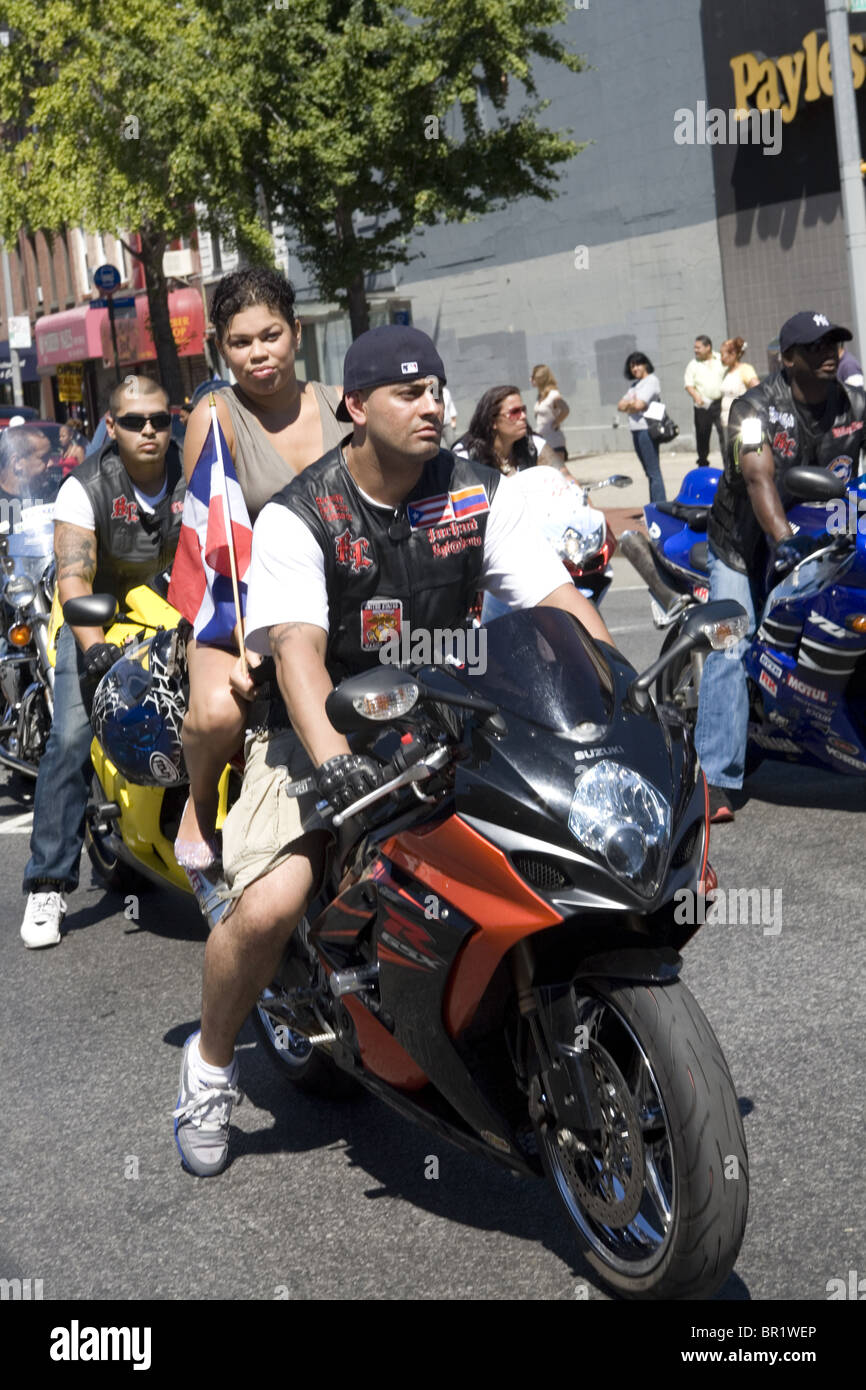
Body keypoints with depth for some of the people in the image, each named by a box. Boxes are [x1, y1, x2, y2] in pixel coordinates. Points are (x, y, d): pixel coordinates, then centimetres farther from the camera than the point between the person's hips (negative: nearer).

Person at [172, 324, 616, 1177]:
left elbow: (559, 600, -5)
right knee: (268, 906, -24)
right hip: (319, 731, -4)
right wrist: (332, 756, -44)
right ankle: (210, 1061, 7)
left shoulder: (478, 494, 0)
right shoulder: (296, 518, -13)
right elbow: (297, 645, -27)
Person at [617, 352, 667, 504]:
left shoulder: (651, 381, -7)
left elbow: (639, 405, -17)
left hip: (647, 429, -9)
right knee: (649, 472, 11)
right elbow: (620, 405, 14)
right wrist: (631, 403, -6)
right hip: (636, 430, 9)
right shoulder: (634, 384, 20)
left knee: (654, 472, -11)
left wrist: (628, 405, 4)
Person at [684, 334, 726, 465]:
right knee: (702, 436, 7)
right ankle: (703, 465, 20)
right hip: (702, 406, 1)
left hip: (719, 404, -1)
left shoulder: (721, 360, 6)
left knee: (724, 434, -10)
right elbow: (689, 385, 1)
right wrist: (696, 395, -19)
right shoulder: (693, 365, 7)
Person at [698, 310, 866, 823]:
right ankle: (716, 779, -18)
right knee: (730, 650, -15)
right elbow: (759, 478, -30)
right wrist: (784, 539, -45)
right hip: (746, 544, -5)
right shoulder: (756, 408, -16)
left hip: (824, 543, 5)